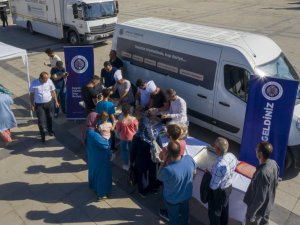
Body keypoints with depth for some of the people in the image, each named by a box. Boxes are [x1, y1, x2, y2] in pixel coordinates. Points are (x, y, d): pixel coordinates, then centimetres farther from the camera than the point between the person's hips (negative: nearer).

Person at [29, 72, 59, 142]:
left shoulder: (49, 81, -10)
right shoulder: (34, 83, -14)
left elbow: (53, 92, 2)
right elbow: (32, 94, -3)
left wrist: (56, 101, 5)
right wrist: (32, 105, -1)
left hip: (49, 103, 2)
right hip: (39, 105, -2)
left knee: (49, 117, 20)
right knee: (41, 120, -2)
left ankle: (50, 130, 43)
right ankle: (42, 135, 13)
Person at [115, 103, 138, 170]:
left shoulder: (120, 121, -25)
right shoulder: (134, 119, -21)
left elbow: (118, 130, -10)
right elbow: (136, 129, -8)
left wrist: (116, 124, 5)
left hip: (123, 138, -2)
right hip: (132, 137, 2)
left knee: (124, 151, 19)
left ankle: (126, 165, 29)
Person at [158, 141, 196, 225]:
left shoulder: (168, 170, -42)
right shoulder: (189, 159, -27)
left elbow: (159, 177, -17)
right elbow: (194, 173, -4)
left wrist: (164, 160, -24)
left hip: (172, 199, -5)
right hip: (187, 195, 5)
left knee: (173, 216, 26)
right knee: (185, 211, 34)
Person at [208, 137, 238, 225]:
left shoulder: (219, 165, -42)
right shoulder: (231, 156, -17)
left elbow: (213, 185, -31)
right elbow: (236, 163, 9)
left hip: (218, 191, -8)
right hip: (229, 186, 8)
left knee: (214, 212, 18)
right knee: (225, 208, 32)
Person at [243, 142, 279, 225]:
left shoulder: (263, 173, -39)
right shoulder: (273, 163, -12)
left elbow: (260, 198, -31)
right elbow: (275, 184, 5)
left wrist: (251, 213, -18)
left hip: (259, 207, -8)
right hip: (268, 204, 8)